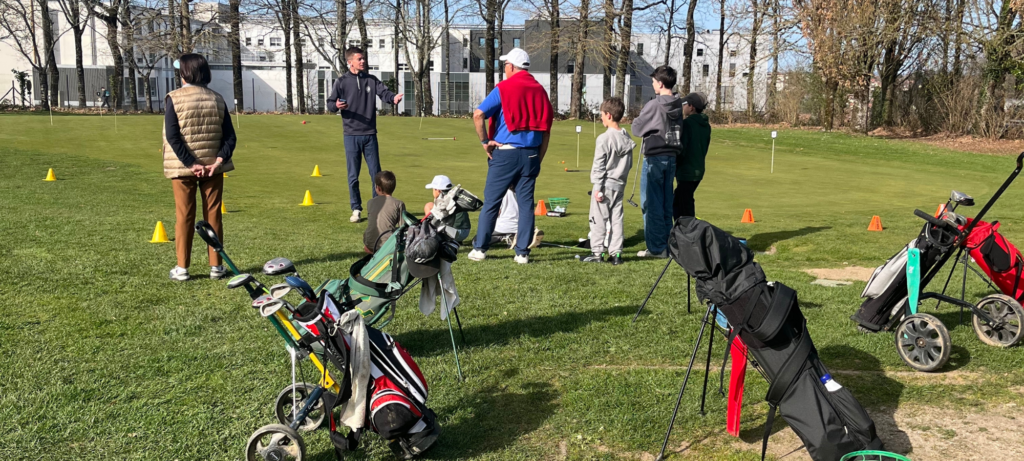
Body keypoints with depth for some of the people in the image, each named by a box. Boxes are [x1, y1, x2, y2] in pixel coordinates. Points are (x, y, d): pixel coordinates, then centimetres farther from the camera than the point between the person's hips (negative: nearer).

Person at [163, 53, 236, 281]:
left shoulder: (174, 98, -6)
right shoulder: (217, 99, 3)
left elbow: (172, 136, -15)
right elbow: (229, 136, -4)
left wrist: (191, 164, -15)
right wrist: (218, 161, -10)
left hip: (182, 167, -2)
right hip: (212, 166, 2)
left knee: (184, 216, 6)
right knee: (213, 216, 8)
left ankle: (182, 268, 12)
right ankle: (216, 266, 12)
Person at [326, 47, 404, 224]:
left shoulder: (372, 80, 6)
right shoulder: (341, 82, 0)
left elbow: (384, 92, -9)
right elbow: (330, 104, 1)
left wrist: (393, 98, -32)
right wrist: (336, 105, -22)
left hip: (370, 135, 2)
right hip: (351, 135, -2)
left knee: (376, 173, 6)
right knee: (353, 176, 3)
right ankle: (356, 209, 15)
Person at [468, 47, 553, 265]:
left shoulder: (504, 88, -5)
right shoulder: (540, 90, 9)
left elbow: (478, 115, -15)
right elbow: (546, 130, 9)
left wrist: (485, 141, -4)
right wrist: (539, 158, 13)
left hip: (505, 153, -4)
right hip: (531, 154, 4)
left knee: (491, 202, 4)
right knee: (526, 204, 7)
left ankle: (479, 249, 9)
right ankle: (522, 252, 7)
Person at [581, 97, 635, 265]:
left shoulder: (604, 138, -14)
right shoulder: (627, 138, 7)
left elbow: (599, 166, -14)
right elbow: (629, 163, 13)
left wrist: (598, 188, -12)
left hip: (605, 184, -7)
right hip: (620, 185, 7)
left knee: (598, 219, 1)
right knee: (616, 218, 9)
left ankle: (597, 252, 4)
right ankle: (616, 253, 10)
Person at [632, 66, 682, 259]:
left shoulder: (654, 105, -14)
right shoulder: (678, 106, 7)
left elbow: (636, 129, -6)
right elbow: (678, 133, 14)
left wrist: (637, 118, 11)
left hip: (655, 157, -7)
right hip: (671, 157, 7)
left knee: (652, 203, -1)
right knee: (666, 204, 12)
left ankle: (656, 248, 0)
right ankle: (667, 245, 17)